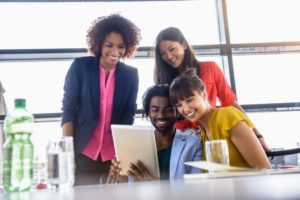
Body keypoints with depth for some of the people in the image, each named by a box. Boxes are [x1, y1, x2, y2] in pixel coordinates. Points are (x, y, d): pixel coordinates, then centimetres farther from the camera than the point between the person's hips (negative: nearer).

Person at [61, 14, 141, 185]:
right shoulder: (80, 66, -5)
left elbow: (128, 115, 2)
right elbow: (68, 108, -6)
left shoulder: (131, 74, 1)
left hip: (116, 153, 2)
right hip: (84, 152, -1)